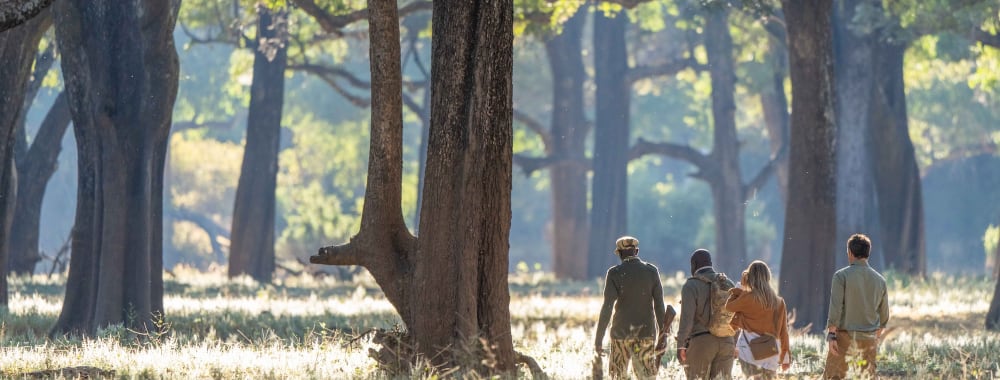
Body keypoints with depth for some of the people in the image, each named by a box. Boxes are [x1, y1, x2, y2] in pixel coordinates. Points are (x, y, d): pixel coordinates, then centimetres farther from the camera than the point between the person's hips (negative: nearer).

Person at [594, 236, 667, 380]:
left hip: (622, 331, -1)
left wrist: (598, 339, -11)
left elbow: (607, 307, -12)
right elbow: (659, 305, -1)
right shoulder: (652, 271, 0)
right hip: (646, 331, 1)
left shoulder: (614, 273, -7)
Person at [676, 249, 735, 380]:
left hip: (700, 341, -4)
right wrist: (734, 343, 19)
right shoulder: (728, 283, 10)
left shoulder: (691, 286, -5)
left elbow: (687, 318, -13)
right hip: (726, 342, 4)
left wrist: (680, 345, -11)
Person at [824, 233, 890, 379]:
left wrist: (831, 335, -13)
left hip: (845, 335, -4)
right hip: (868, 337, 4)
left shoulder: (841, 276, -7)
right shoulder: (879, 280, 7)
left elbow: (835, 307, -13)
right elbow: (884, 313, 14)